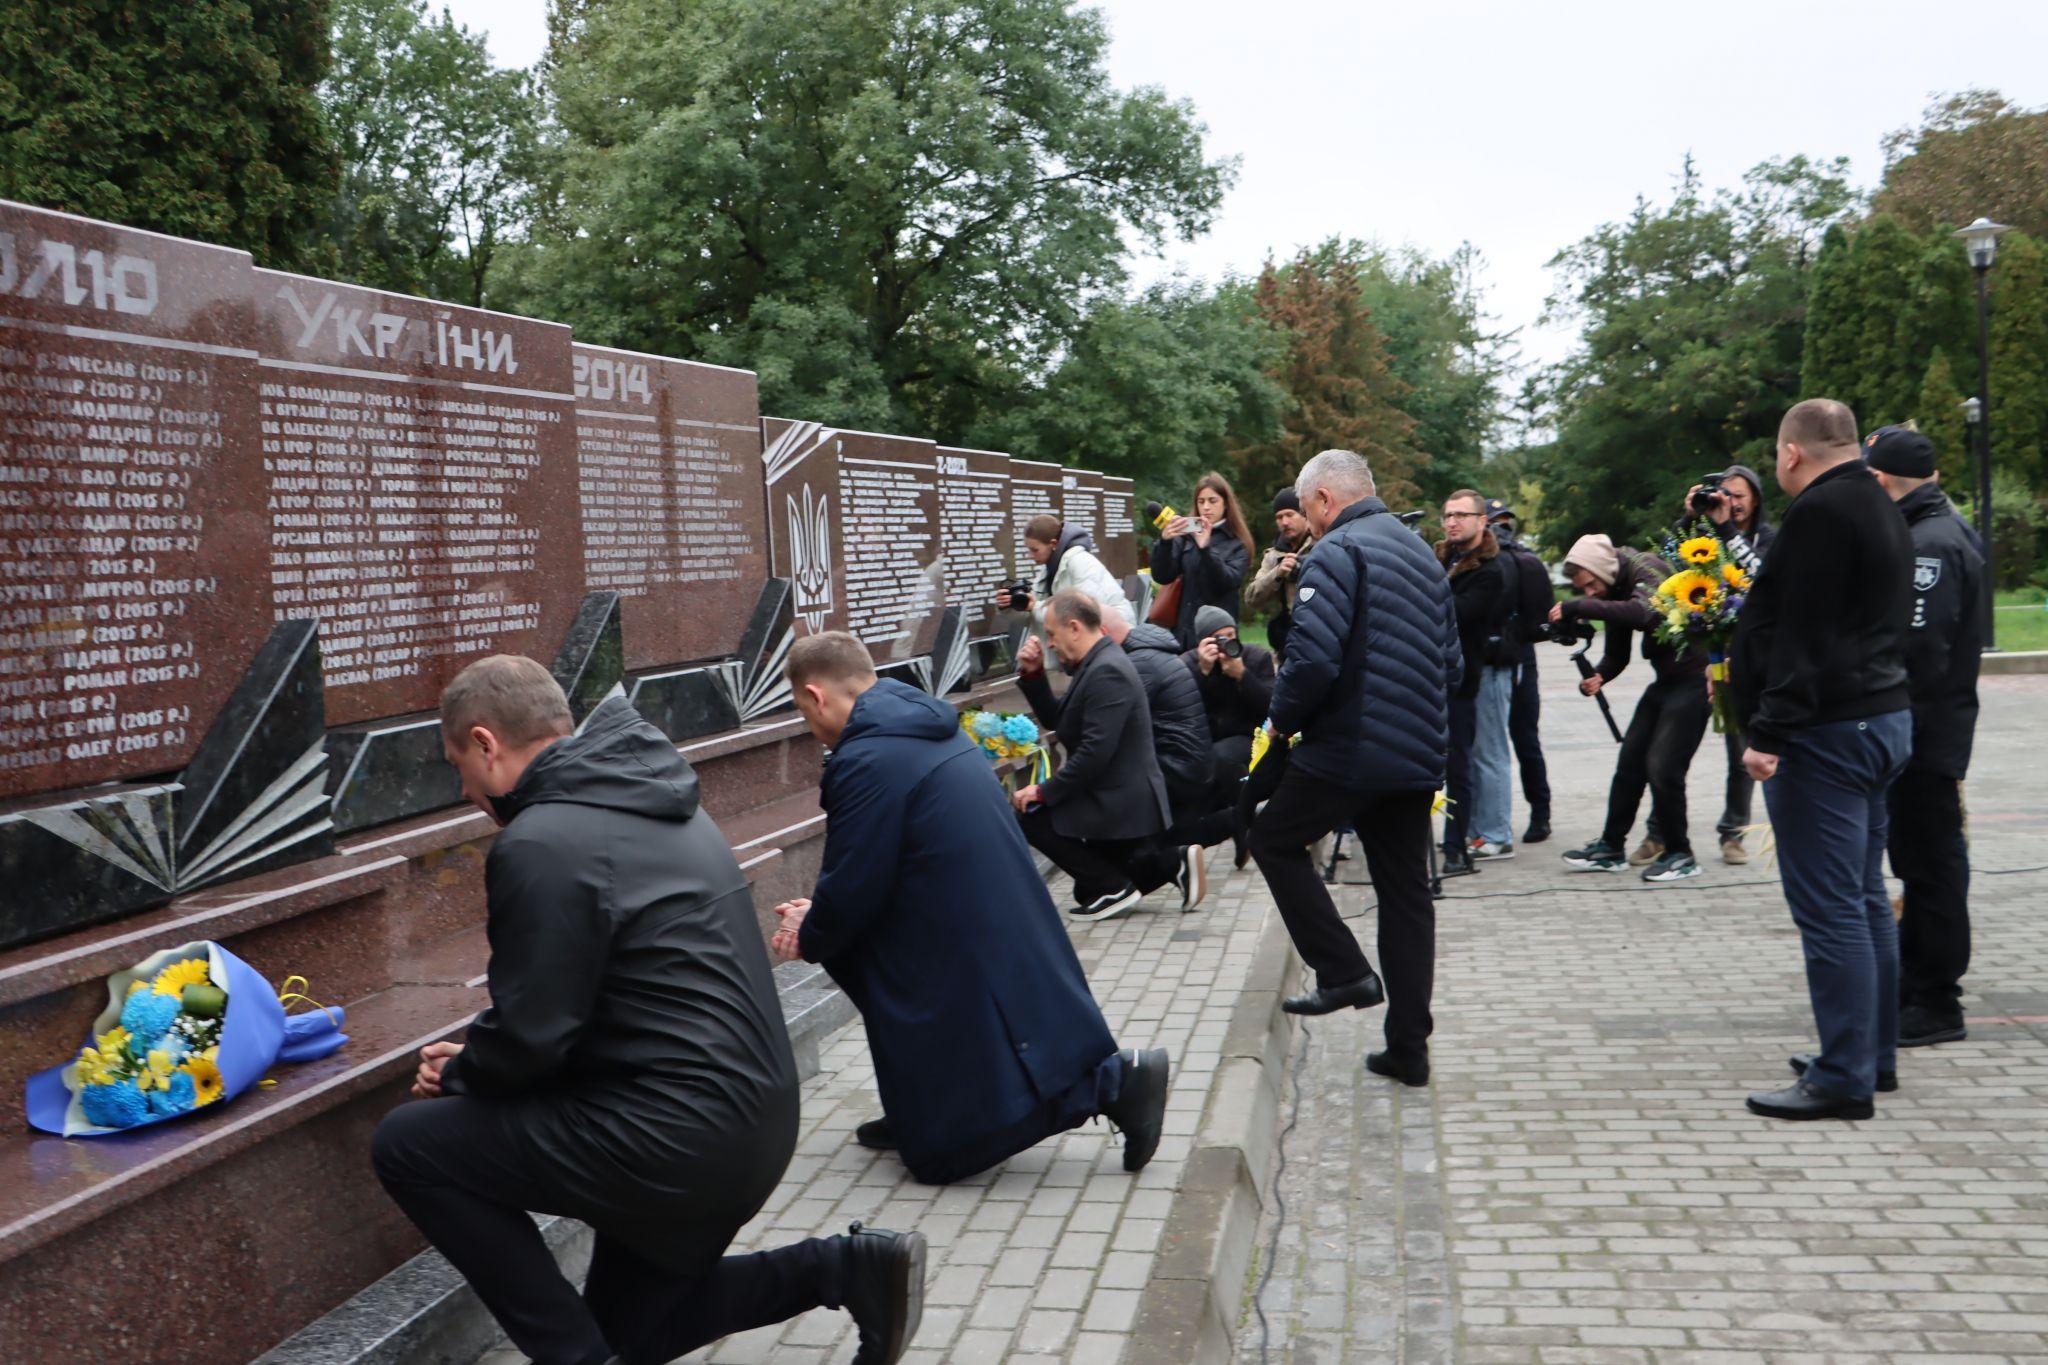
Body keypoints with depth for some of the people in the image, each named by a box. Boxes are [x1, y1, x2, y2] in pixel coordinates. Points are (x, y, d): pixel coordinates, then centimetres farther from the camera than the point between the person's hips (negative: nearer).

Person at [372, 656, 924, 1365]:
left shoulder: (540, 845, -19)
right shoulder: (649, 797, 12)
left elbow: (530, 1035, -17)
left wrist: (458, 1075, 4)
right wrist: (474, 1062, 13)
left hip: (678, 1136, -10)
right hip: (753, 1120, 10)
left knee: (406, 1143, -1)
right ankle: (849, 1271, 13)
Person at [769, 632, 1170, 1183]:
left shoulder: (865, 761, -20)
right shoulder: (926, 726, 11)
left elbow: (852, 888, -15)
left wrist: (809, 938, 5)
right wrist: (819, 919, 19)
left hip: (966, 965, -10)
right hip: (1006, 927, 10)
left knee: (944, 1148, 3)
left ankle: (1117, 1081, -6)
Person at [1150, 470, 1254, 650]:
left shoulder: (1237, 543, 5)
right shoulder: (1185, 536, 8)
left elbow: (1230, 581, -10)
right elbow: (1162, 577, 1)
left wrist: (1206, 548, -22)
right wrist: (1165, 541, -15)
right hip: (1183, 630, 2)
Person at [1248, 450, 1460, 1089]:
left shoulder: (1337, 553, -11)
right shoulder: (1422, 553, 16)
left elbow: (1313, 660, -23)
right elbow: (1451, 662, 20)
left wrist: (1282, 720, -6)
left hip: (1349, 749, -8)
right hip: (1418, 755, 8)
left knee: (1274, 840, 13)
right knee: (1406, 892, 11)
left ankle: (1344, 971, 4)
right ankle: (1409, 1048, 15)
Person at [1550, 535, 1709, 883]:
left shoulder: (1647, 570, -19)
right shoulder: (1614, 592, 7)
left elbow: (1645, 613, -40)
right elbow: (1617, 654, 10)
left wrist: (1578, 607, -39)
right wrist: (1597, 677, -12)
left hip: (1694, 678, -9)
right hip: (1666, 680, 9)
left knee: (1662, 768, -12)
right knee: (1630, 761, 8)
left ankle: (1680, 855, 2)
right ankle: (1611, 847, 17)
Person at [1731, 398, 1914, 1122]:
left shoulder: (1819, 512, -15)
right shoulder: (1880, 510, 18)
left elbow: (1801, 635, -22)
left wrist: (1771, 731, -22)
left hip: (1827, 731, -11)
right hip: (1885, 713, 11)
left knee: (1830, 908, -8)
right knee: (1864, 898, 16)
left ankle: (1843, 1077, -5)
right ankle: (1874, 1054, 25)